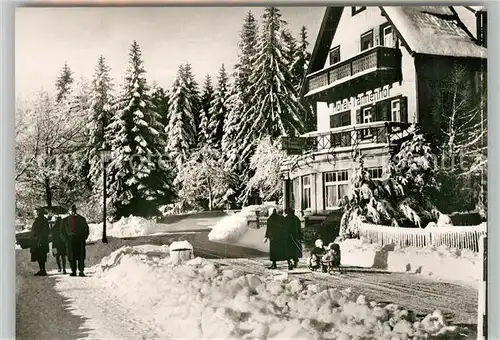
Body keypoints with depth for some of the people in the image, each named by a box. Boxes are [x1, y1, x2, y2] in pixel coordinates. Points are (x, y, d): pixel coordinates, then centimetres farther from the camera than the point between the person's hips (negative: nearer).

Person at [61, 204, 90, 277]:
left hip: (80, 241, -1)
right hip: (70, 241, 1)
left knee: (81, 257, -6)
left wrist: (84, 238, 1)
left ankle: (81, 271, -4)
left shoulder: (81, 219, 10)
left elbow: (86, 230, 14)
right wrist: (66, 239, 2)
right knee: (71, 257, -2)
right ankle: (73, 271, 6)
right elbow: (62, 232, 16)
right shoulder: (65, 220, 13)